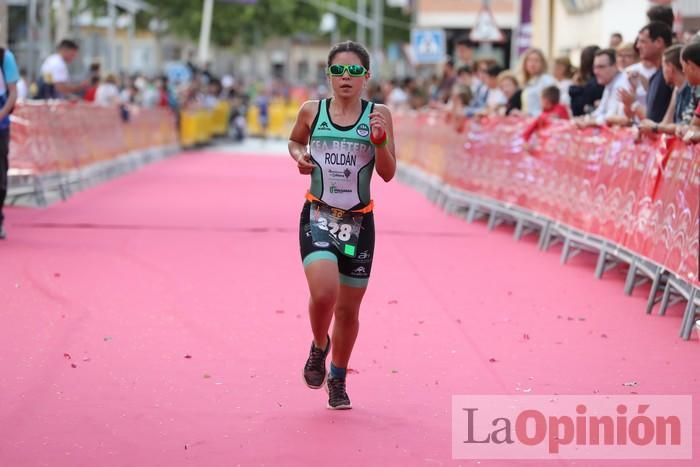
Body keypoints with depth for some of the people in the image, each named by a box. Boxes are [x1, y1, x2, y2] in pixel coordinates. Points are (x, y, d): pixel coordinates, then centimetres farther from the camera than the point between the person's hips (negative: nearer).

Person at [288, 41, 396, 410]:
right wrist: (299, 156, 0)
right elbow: (294, 141, 22)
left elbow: (388, 174, -2)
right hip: (318, 215, -1)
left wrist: (380, 140, -19)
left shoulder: (378, 115, -1)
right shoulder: (312, 111, 1)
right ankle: (319, 346, 10)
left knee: (348, 309, 10)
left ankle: (338, 380, 33)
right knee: (323, 293, -23)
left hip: (358, 221, 1)